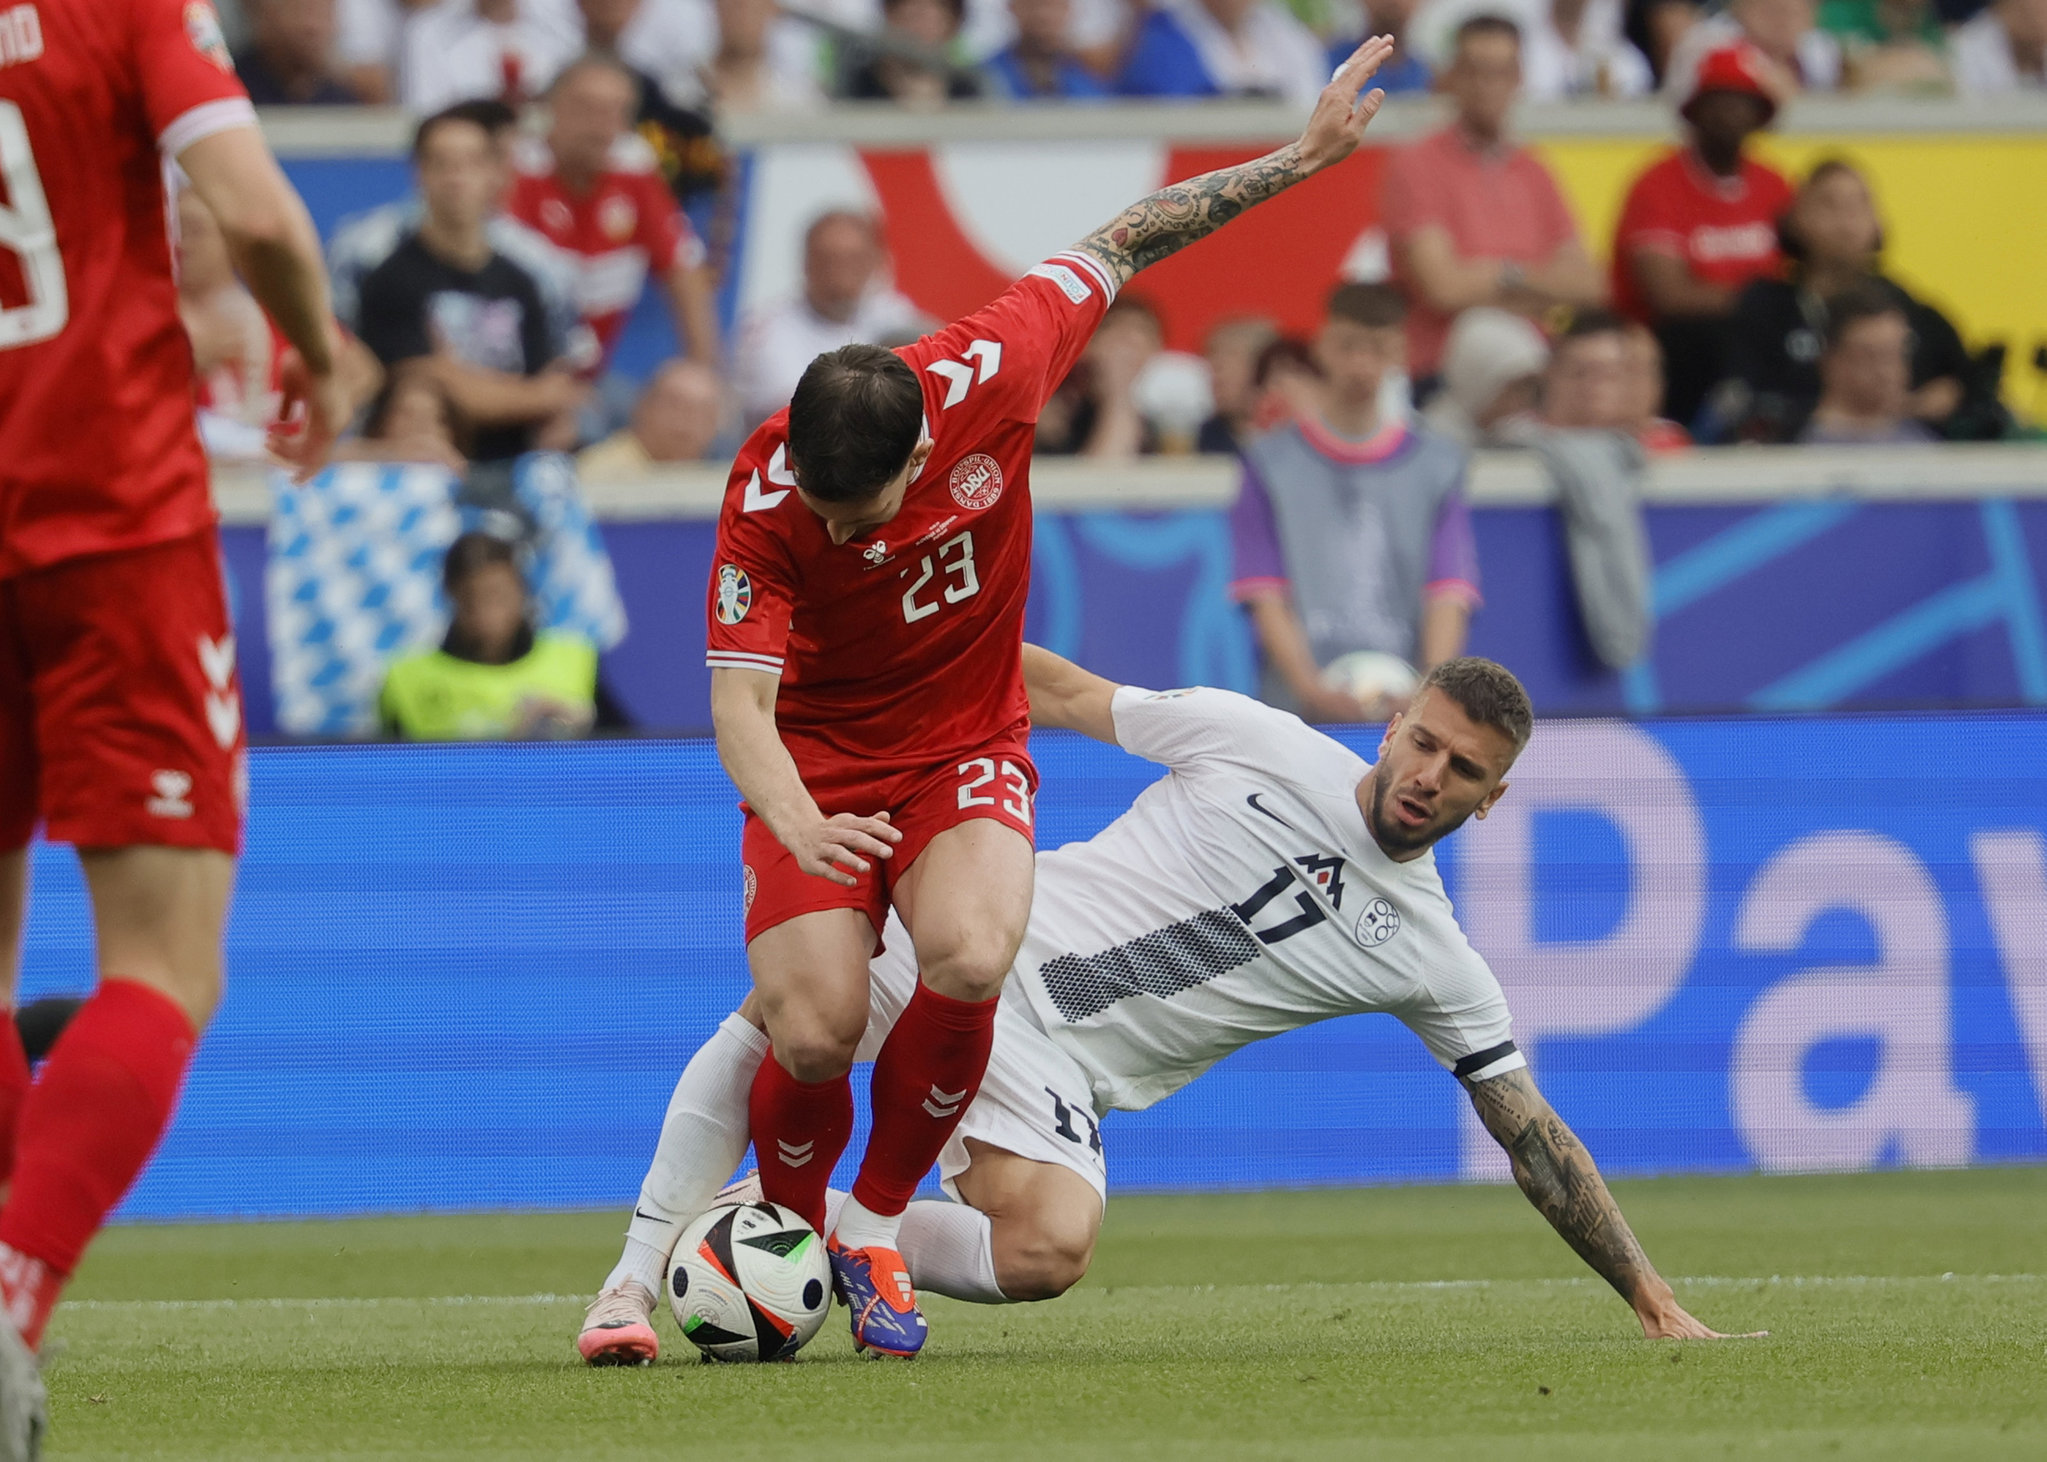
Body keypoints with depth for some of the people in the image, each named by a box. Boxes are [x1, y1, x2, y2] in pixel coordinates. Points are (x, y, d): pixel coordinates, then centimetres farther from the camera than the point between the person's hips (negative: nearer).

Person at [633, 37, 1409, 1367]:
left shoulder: (989, 374, -21)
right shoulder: (767, 502, -25)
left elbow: (1119, 247, -4)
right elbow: (740, 702, -27)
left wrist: (1308, 155, 0)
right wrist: (800, 827, -48)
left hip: (969, 750, 1)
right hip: (820, 765, -1)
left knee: (968, 959, -29)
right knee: (815, 1029, -21)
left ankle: (877, 1230, -5)